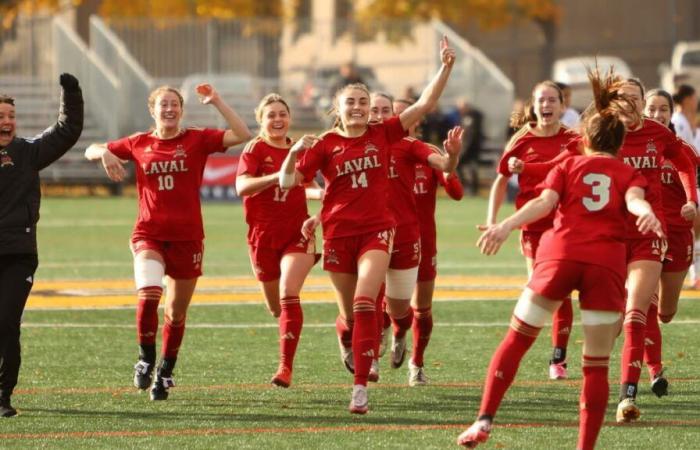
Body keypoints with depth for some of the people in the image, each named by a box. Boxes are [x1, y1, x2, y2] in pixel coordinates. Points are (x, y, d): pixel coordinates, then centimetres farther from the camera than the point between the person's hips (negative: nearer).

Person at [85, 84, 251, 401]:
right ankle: (146, 360, -8)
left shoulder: (197, 140, 1)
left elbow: (243, 135, -11)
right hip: (149, 234, 0)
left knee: (177, 312, 9)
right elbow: (91, 151, 18)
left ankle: (165, 372, 28)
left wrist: (216, 102, -14)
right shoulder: (138, 144, 6)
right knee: (148, 292, -26)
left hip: (187, 237, 0)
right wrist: (104, 153, -5)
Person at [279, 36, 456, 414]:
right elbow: (288, 181, -2)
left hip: (376, 230, -1)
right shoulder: (326, 144, 0)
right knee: (350, 311, 12)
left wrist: (445, 68, -11)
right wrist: (295, 152, -20)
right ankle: (345, 340, 51)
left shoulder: (382, 135, 2)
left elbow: (424, 104, -2)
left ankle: (360, 388, -19)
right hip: (338, 233, 1)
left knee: (365, 304, -18)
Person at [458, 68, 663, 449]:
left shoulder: (568, 166, 19)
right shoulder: (629, 174, 19)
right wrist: (647, 213, -27)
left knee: (517, 338, 12)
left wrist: (505, 226, -14)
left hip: (561, 253, 0)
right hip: (608, 262, 0)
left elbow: (545, 201, -1)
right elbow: (634, 199, -5)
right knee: (597, 364, 4)